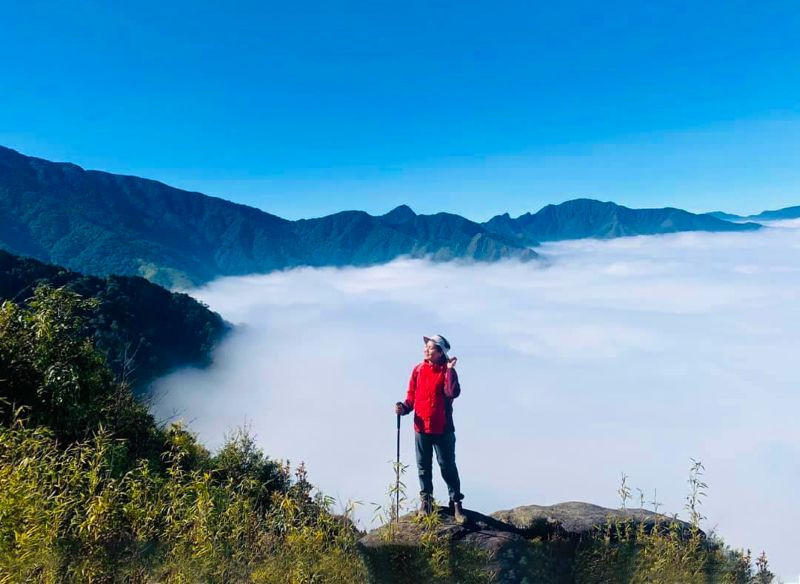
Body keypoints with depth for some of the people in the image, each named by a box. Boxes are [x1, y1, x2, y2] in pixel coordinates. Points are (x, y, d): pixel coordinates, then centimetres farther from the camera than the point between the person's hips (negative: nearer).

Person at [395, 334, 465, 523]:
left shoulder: (447, 371, -6)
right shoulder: (418, 370, 3)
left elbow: (453, 393, -23)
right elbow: (411, 396, 6)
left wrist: (450, 370, -23)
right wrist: (404, 407, -11)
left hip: (443, 429, -3)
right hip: (421, 428, 3)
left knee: (448, 466, 3)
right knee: (423, 467, 13)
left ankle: (456, 502, 16)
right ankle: (425, 500, 29)